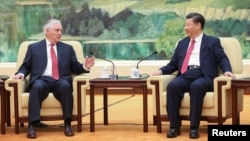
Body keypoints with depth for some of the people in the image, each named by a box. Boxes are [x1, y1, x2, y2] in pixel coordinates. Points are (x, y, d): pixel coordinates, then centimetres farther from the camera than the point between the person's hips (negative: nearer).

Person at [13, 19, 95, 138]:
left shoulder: (67, 48, 21)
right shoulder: (34, 47, 18)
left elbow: (75, 68, 16)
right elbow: (26, 66, 15)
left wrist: (84, 66, -5)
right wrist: (21, 73, -7)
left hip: (60, 81, 1)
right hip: (41, 80, -1)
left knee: (65, 86, -35)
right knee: (37, 87, -37)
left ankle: (67, 124, -32)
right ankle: (32, 125, -39)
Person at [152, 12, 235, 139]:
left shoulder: (212, 42, 16)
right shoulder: (182, 43, 27)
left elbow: (222, 59, 4)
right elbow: (173, 64, 24)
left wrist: (227, 70, -18)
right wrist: (161, 70, 4)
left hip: (203, 76, -3)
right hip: (185, 76, 3)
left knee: (196, 86, -39)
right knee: (172, 86, -31)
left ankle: (194, 127, -33)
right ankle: (174, 126, -27)